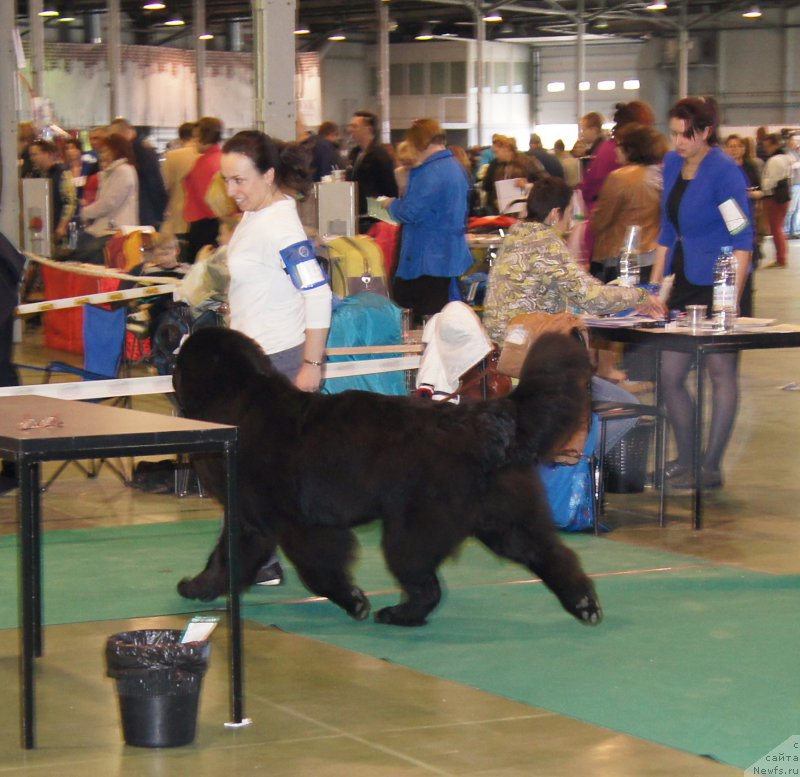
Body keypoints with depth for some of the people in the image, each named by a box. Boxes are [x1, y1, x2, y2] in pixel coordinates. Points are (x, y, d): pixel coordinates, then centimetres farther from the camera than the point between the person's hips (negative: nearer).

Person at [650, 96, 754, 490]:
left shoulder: (724, 171, -13)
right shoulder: (672, 164, 9)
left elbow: (742, 239, -16)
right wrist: (654, 284, 13)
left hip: (720, 284, -8)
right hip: (685, 282, 8)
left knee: (721, 371, 2)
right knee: (669, 375, 6)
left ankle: (711, 467, 7)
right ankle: (685, 461, 20)